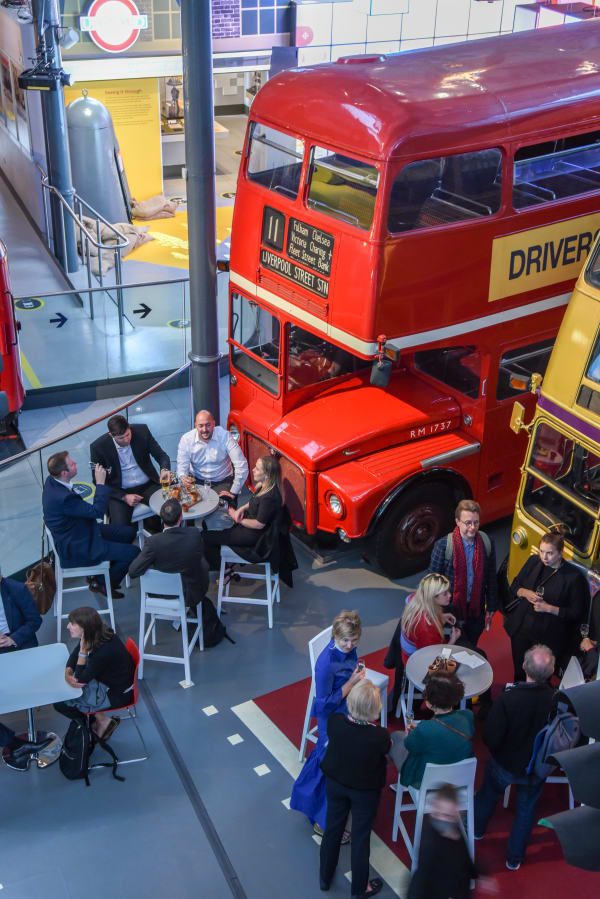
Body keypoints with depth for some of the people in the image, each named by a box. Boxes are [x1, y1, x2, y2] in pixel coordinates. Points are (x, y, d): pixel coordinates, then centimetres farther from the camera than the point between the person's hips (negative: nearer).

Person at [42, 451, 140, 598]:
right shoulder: (62, 498, -37)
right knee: (133, 552, -9)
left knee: (129, 532, 14)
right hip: (77, 550, -10)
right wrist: (101, 483, -23)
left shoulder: (52, 481, -5)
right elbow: (97, 511, -30)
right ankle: (102, 585, 15)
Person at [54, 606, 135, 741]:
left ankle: (102, 721, 9)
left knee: (60, 703, -6)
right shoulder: (95, 636, -11)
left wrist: (83, 650, -32)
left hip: (116, 694, -9)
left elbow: (81, 680, -25)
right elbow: (73, 657, 3)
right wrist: (68, 674, -18)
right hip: (103, 679, 9)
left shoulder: (105, 650, -34)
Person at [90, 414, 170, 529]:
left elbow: (161, 455, 1)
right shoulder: (98, 447, -13)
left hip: (148, 485, 2)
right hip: (119, 491, -2)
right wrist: (124, 497, -16)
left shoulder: (142, 431, -8)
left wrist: (164, 469, -23)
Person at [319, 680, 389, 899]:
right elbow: (386, 751, -13)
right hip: (365, 792, -3)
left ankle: (325, 877, 46)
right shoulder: (380, 736, -35)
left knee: (332, 829, 24)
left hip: (335, 784, 3)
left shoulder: (335, 722, -29)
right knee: (360, 836, 19)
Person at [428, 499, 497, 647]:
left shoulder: (487, 543, -7)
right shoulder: (443, 545, -19)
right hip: (451, 610, -3)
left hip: (476, 610, 3)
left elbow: (491, 577, 3)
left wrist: (491, 606, 7)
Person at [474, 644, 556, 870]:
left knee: (489, 794, 30)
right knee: (526, 809, 27)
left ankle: (477, 828, 57)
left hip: (504, 765, -1)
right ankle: (514, 858, 43)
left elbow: (491, 739, -27)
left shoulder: (507, 699, -35)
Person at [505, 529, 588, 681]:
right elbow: (514, 586, 9)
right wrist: (524, 593, -13)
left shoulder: (574, 577, -16)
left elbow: (578, 613, -11)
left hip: (548, 639, -4)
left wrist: (549, 608, -20)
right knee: (519, 673, 19)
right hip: (520, 631, 4)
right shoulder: (533, 562, -2)